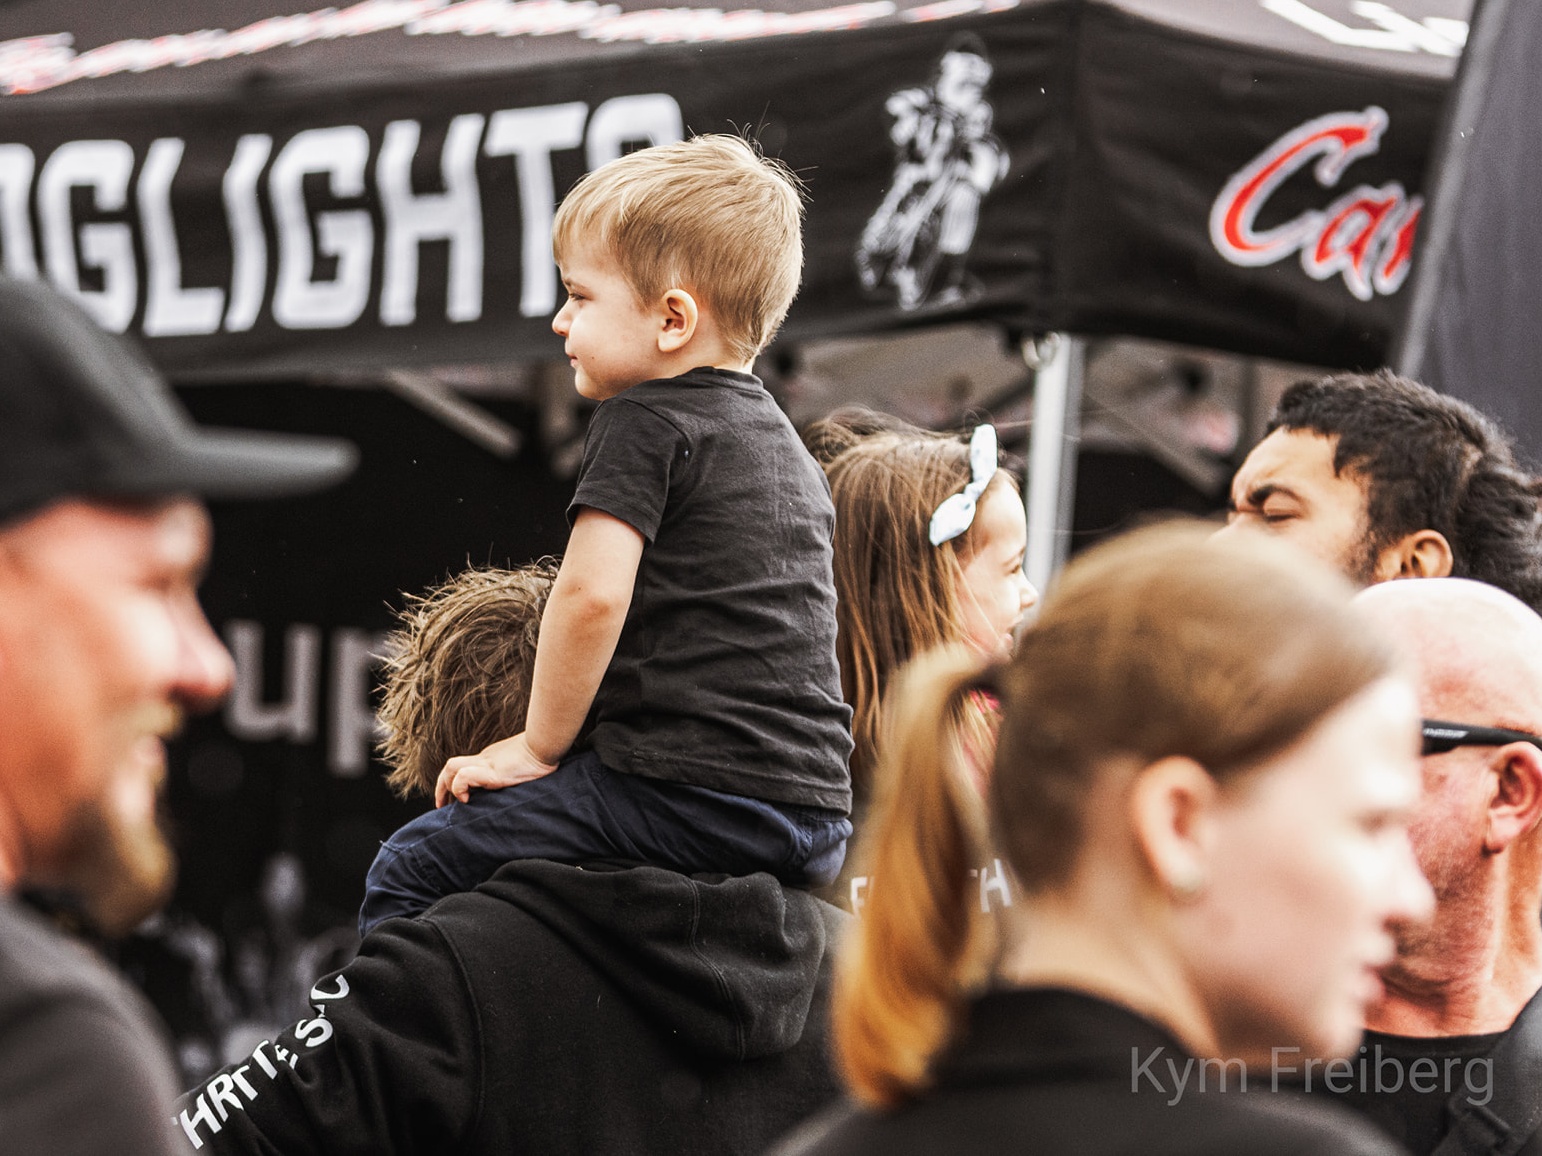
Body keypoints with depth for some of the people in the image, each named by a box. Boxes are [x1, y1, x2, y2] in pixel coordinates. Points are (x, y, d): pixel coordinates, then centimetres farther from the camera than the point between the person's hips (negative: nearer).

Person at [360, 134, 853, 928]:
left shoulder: (644, 420, -5)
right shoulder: (786, 442, 20)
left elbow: (592, 593, -16)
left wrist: (538, 745, -5)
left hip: (691, 796, -9)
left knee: (409, 870, -3)